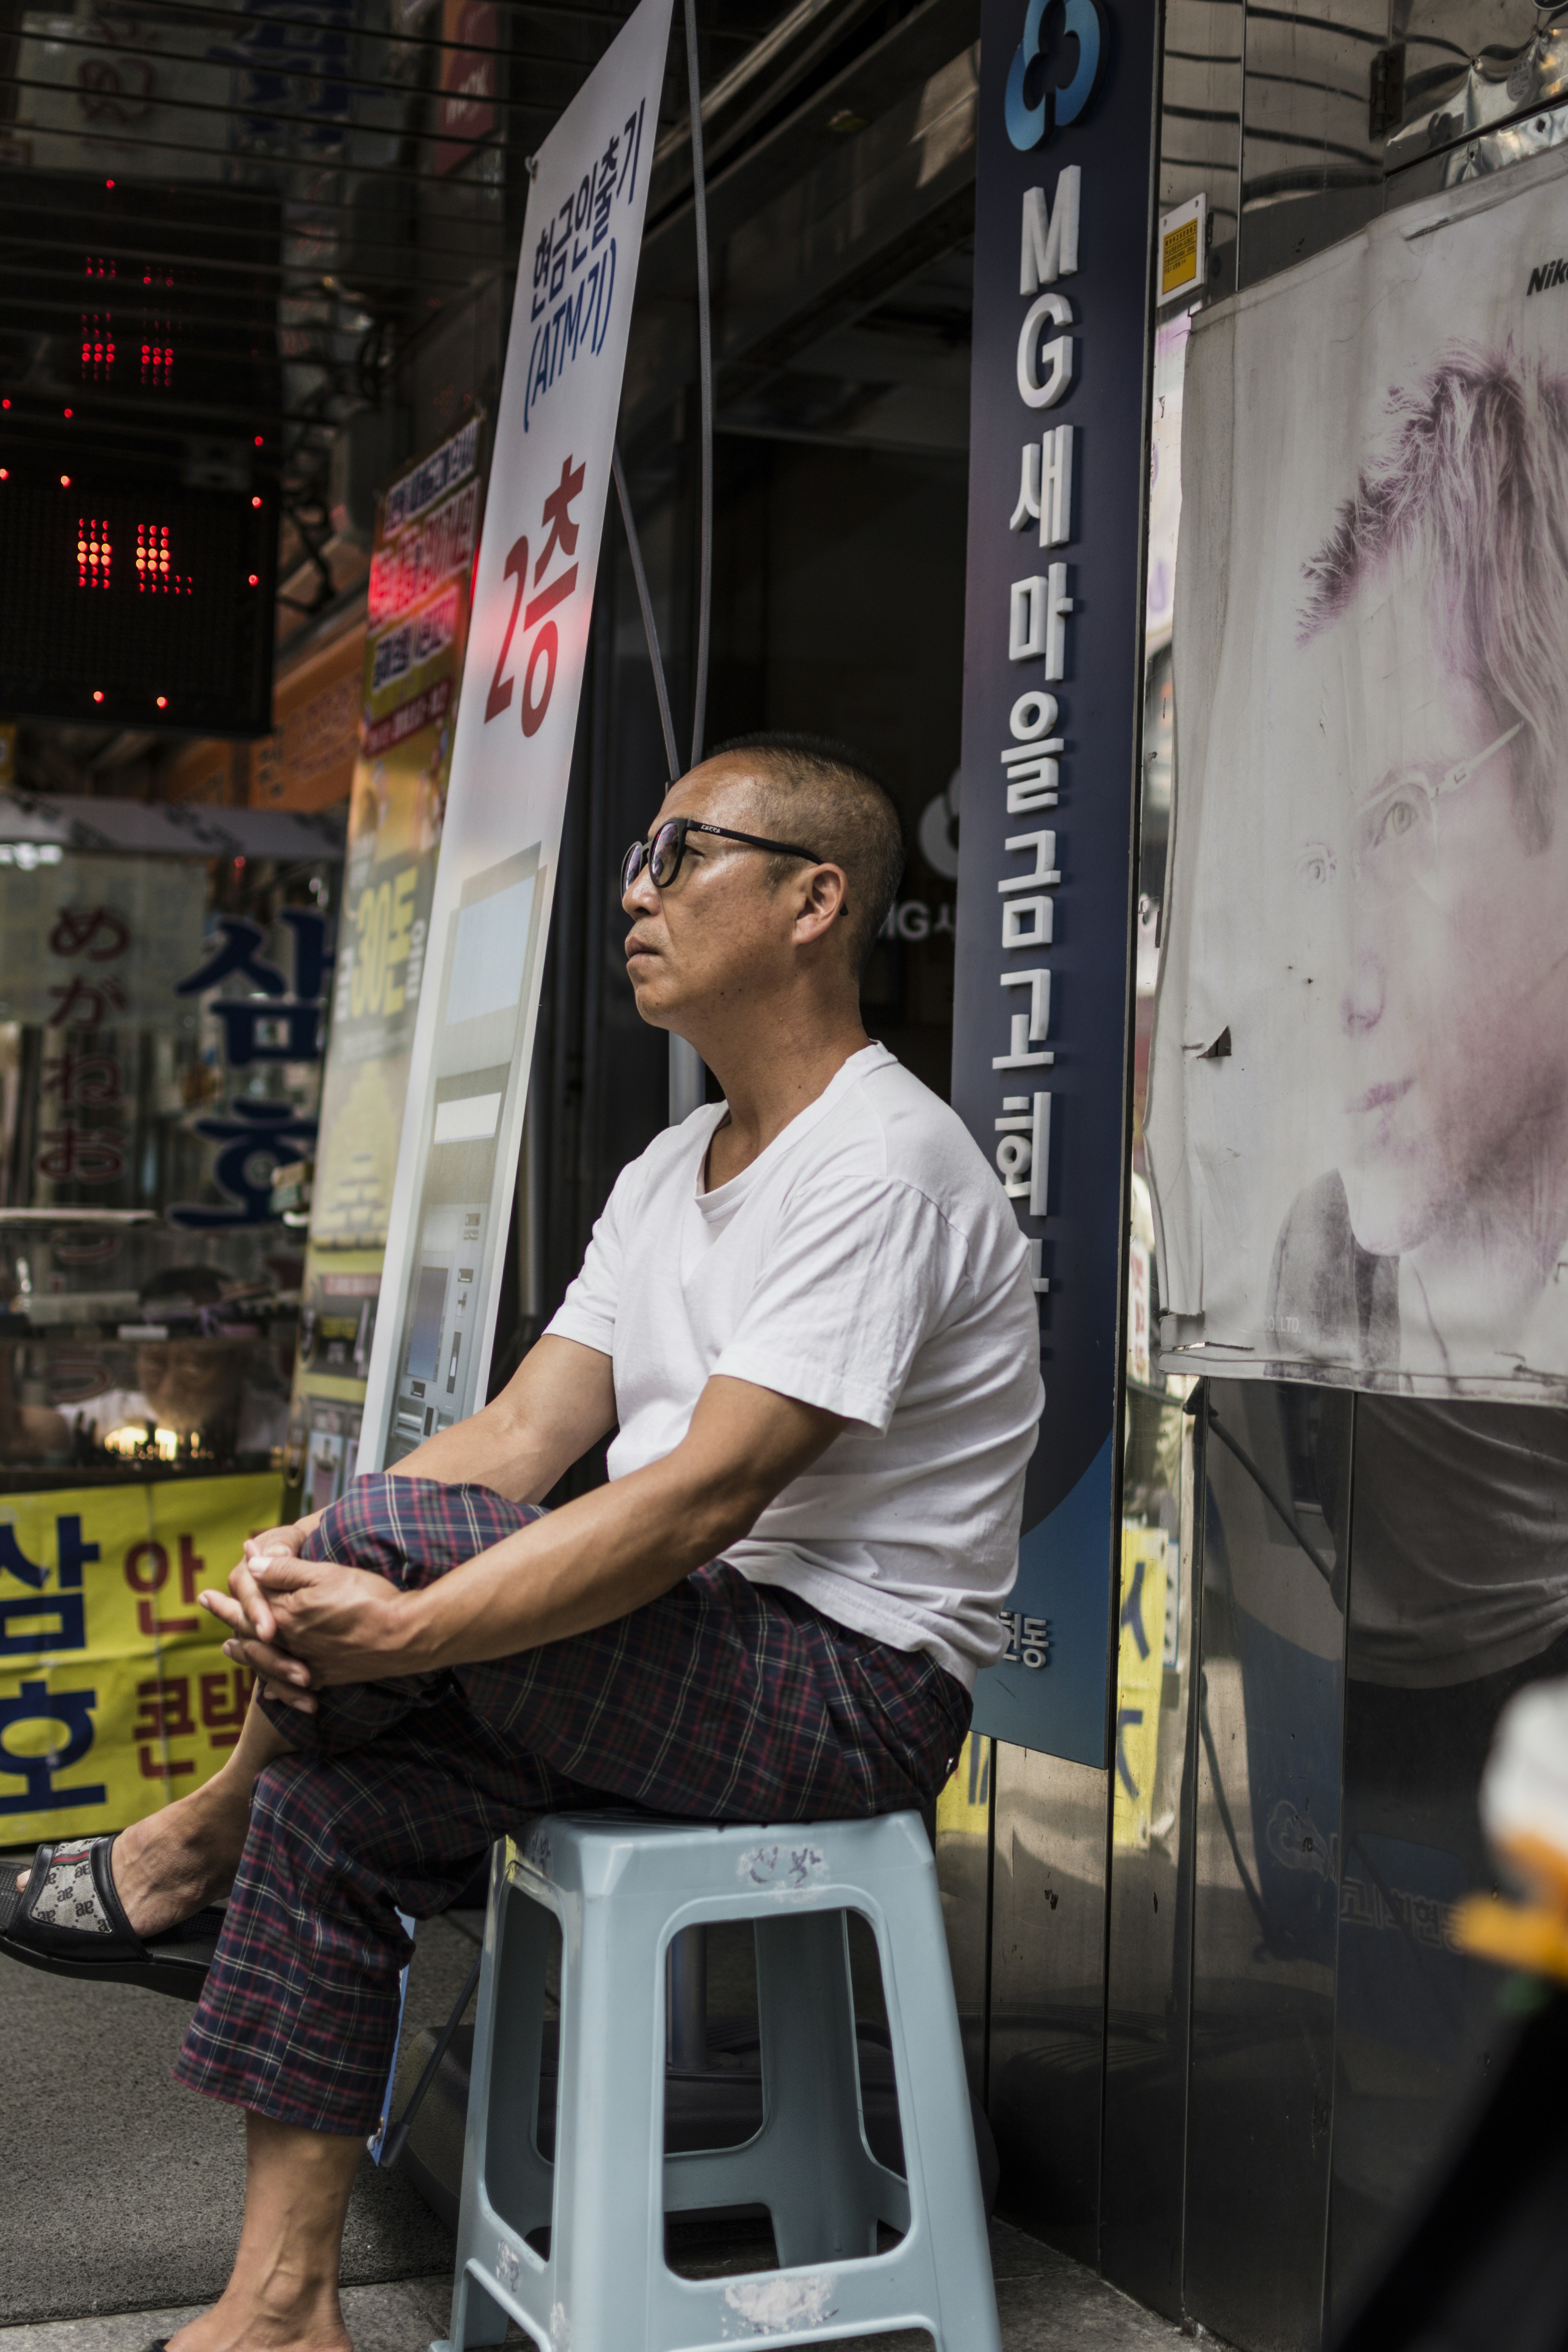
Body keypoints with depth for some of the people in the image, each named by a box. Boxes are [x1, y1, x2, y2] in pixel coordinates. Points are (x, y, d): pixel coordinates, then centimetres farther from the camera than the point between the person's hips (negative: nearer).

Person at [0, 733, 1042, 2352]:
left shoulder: (883, 1168, -16)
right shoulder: (667, 1175, 14)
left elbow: (700, 1500, -25)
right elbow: (527, 1434, 5)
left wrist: (401, 1627, -27)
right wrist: (296, 1562, -12)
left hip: (853, 1687, -9)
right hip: (688, 1655, 9)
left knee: (399, 1527, -25)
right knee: (329, 1798, -8)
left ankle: (188, 1852, 3)